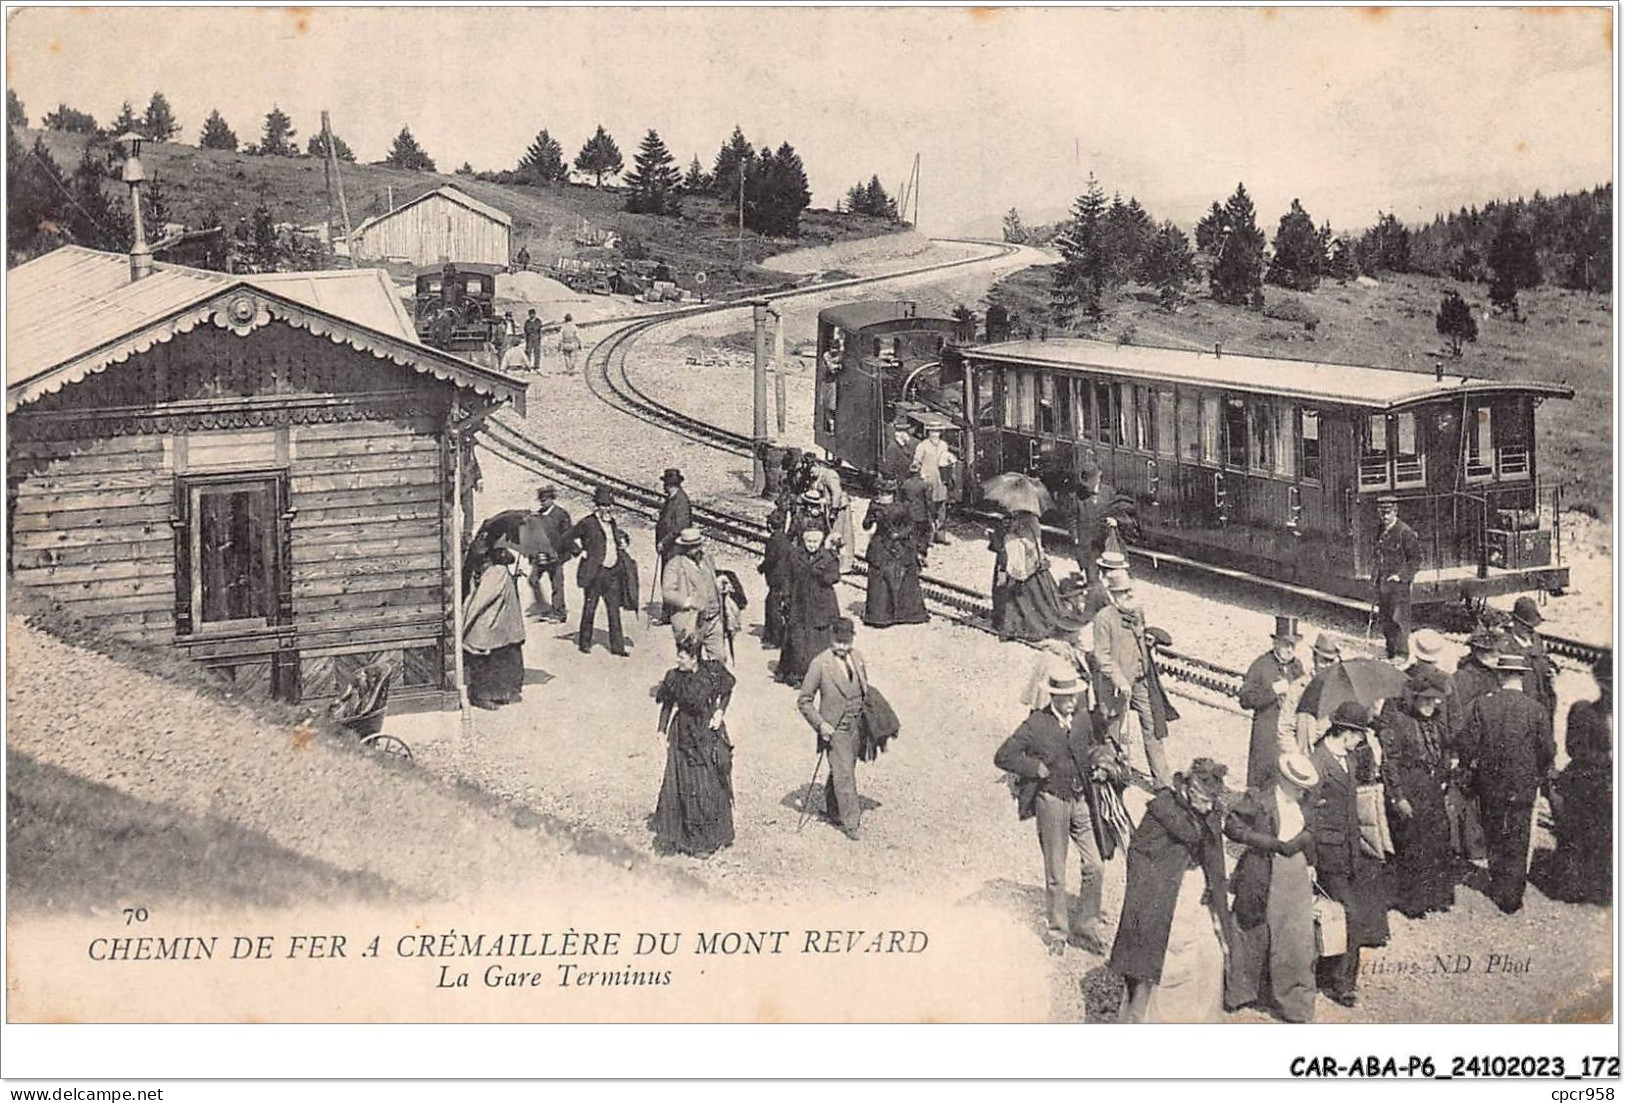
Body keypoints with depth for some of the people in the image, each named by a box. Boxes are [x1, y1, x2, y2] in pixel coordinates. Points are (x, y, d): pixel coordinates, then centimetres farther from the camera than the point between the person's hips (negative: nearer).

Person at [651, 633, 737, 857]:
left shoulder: (712, 672, -10)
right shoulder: (674, 678, -10)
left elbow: (727, 690, 7)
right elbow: (667, 705, 1)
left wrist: (720, 711, -5)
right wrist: (662, 731, -4)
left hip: (710, 733, 1)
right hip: (685, 736, -1)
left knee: (715, 783, 9)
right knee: (689, 787, 0)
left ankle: (715, 834, 24)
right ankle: (695, 839, 10)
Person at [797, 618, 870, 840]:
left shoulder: (857, 658, 4)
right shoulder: (820, 663, -13)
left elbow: (866, 690, 17)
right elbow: (804, 700, -8)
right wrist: (820, 724, -16)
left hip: (856, 726, 6)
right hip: (834, 729, -6)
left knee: (842, 771, 17)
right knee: (844, 774, -7)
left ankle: (833, 810, 36)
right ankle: (852, 823, 0)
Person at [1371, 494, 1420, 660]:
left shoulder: (1405, 532, -10)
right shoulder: (1381, 533, 13)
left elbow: (1416, 559, -9)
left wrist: (1401, 575, -16)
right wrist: (1375, 575, 14)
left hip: (1399, 584, -8)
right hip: (1383, 584, 8)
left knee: (1399, 619, -9)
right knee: (1386, 619, 10)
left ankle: (1402, 654, -6)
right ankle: (1390, 653, 18)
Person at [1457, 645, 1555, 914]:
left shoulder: (1482, 704, -9)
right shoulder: (1536, 710, -11)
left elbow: (1468, 743, -7)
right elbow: (1547, 750, -5)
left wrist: (1468, 771, 9)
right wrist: (1539, 775, 13)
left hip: (1489, 784, 1)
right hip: (1523, 787, -1)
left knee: (1493, 838, 17)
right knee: (1517, 843, 8)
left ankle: (1497, 888, 26)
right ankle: (1511, 897, 9)